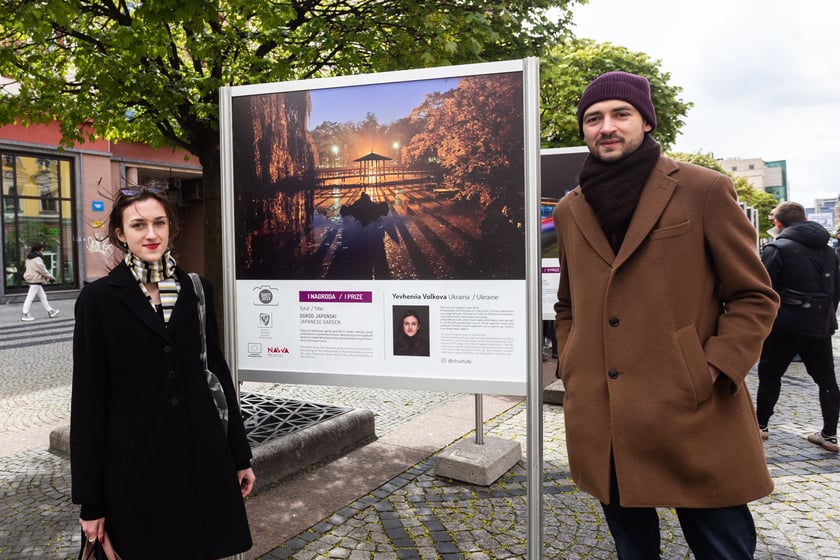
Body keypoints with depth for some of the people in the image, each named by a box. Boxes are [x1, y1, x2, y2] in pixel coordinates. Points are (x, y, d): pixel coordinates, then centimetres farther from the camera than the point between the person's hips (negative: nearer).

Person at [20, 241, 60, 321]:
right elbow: (43, 270, -15)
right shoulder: (37, 259, -17)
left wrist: (48, 277, 13)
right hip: (35, 280, -11)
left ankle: (50, 311, 22)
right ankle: (24, 314, -5)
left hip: (32, 279, 11)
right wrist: (51, 277, -1)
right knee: (30, 297, -7)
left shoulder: (29, 258, 14)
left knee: (42, 296, 15)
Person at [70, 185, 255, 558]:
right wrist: (90, 499, -5)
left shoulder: (197, 290, 3)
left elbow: (217, 370, 8)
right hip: (136, 462, -2)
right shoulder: (99, 298, -6)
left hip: (203, 454, 3)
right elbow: (88, 398, -5)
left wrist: (240, 456, 9)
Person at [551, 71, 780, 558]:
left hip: (694, 417, -3)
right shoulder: (570, 211, 11)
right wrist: (573, 373, 9)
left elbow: (755, 296, 0)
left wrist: (714, 370, -11)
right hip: (603, 426, 4)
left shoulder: (705, 191, -3)